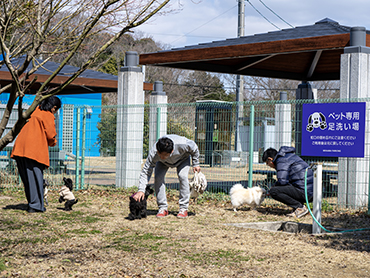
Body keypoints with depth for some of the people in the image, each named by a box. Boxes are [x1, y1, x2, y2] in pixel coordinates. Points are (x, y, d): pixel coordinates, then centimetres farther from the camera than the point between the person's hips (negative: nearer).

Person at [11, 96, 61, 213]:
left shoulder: (38, 111, 21)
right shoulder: (48, 116, -2)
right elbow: (50, 135, -6)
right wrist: (53, 142, 15)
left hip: (20, 148, 8)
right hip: (34, 149, -8)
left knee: (27, 177, 9)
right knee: (35, 176, -5)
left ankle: (32, 202, 13)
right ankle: (35, 205, -6)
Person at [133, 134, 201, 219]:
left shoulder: (183, 144, -44)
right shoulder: (153, 153, -41)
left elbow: (194, 149, -20)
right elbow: (145, 172, -34)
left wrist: (196, 164, -10)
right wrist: (141, 190, -43)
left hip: (182, 158, -1)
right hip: (164, 163, 1)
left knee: (182, 176, -24)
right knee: (158, 178, -21)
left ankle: (183, 209, -14)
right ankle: (163, 208, -9)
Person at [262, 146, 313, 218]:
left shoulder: (281, 160, -8)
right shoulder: (289, 156, 23)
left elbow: (282, 181, -19)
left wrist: (274, 185, 2)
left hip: (304, 191, -10)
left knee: (273, 191, -12)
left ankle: (300, 207, -7)